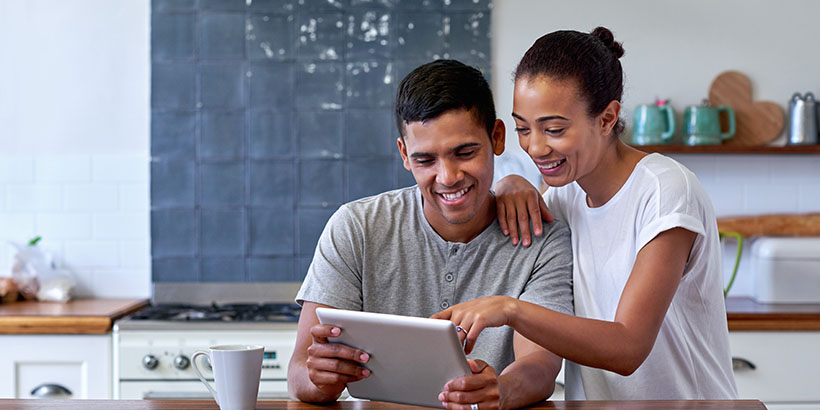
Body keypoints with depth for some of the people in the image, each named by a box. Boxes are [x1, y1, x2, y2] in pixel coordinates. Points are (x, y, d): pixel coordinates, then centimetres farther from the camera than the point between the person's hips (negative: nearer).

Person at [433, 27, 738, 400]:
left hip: (685, 401, -5)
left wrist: (510, 310, -32)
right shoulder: (568, 190, 4)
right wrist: (508, 188, -1)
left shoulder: (666, 192, -16)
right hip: (591, 400, 5)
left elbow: (628, 349, -22)